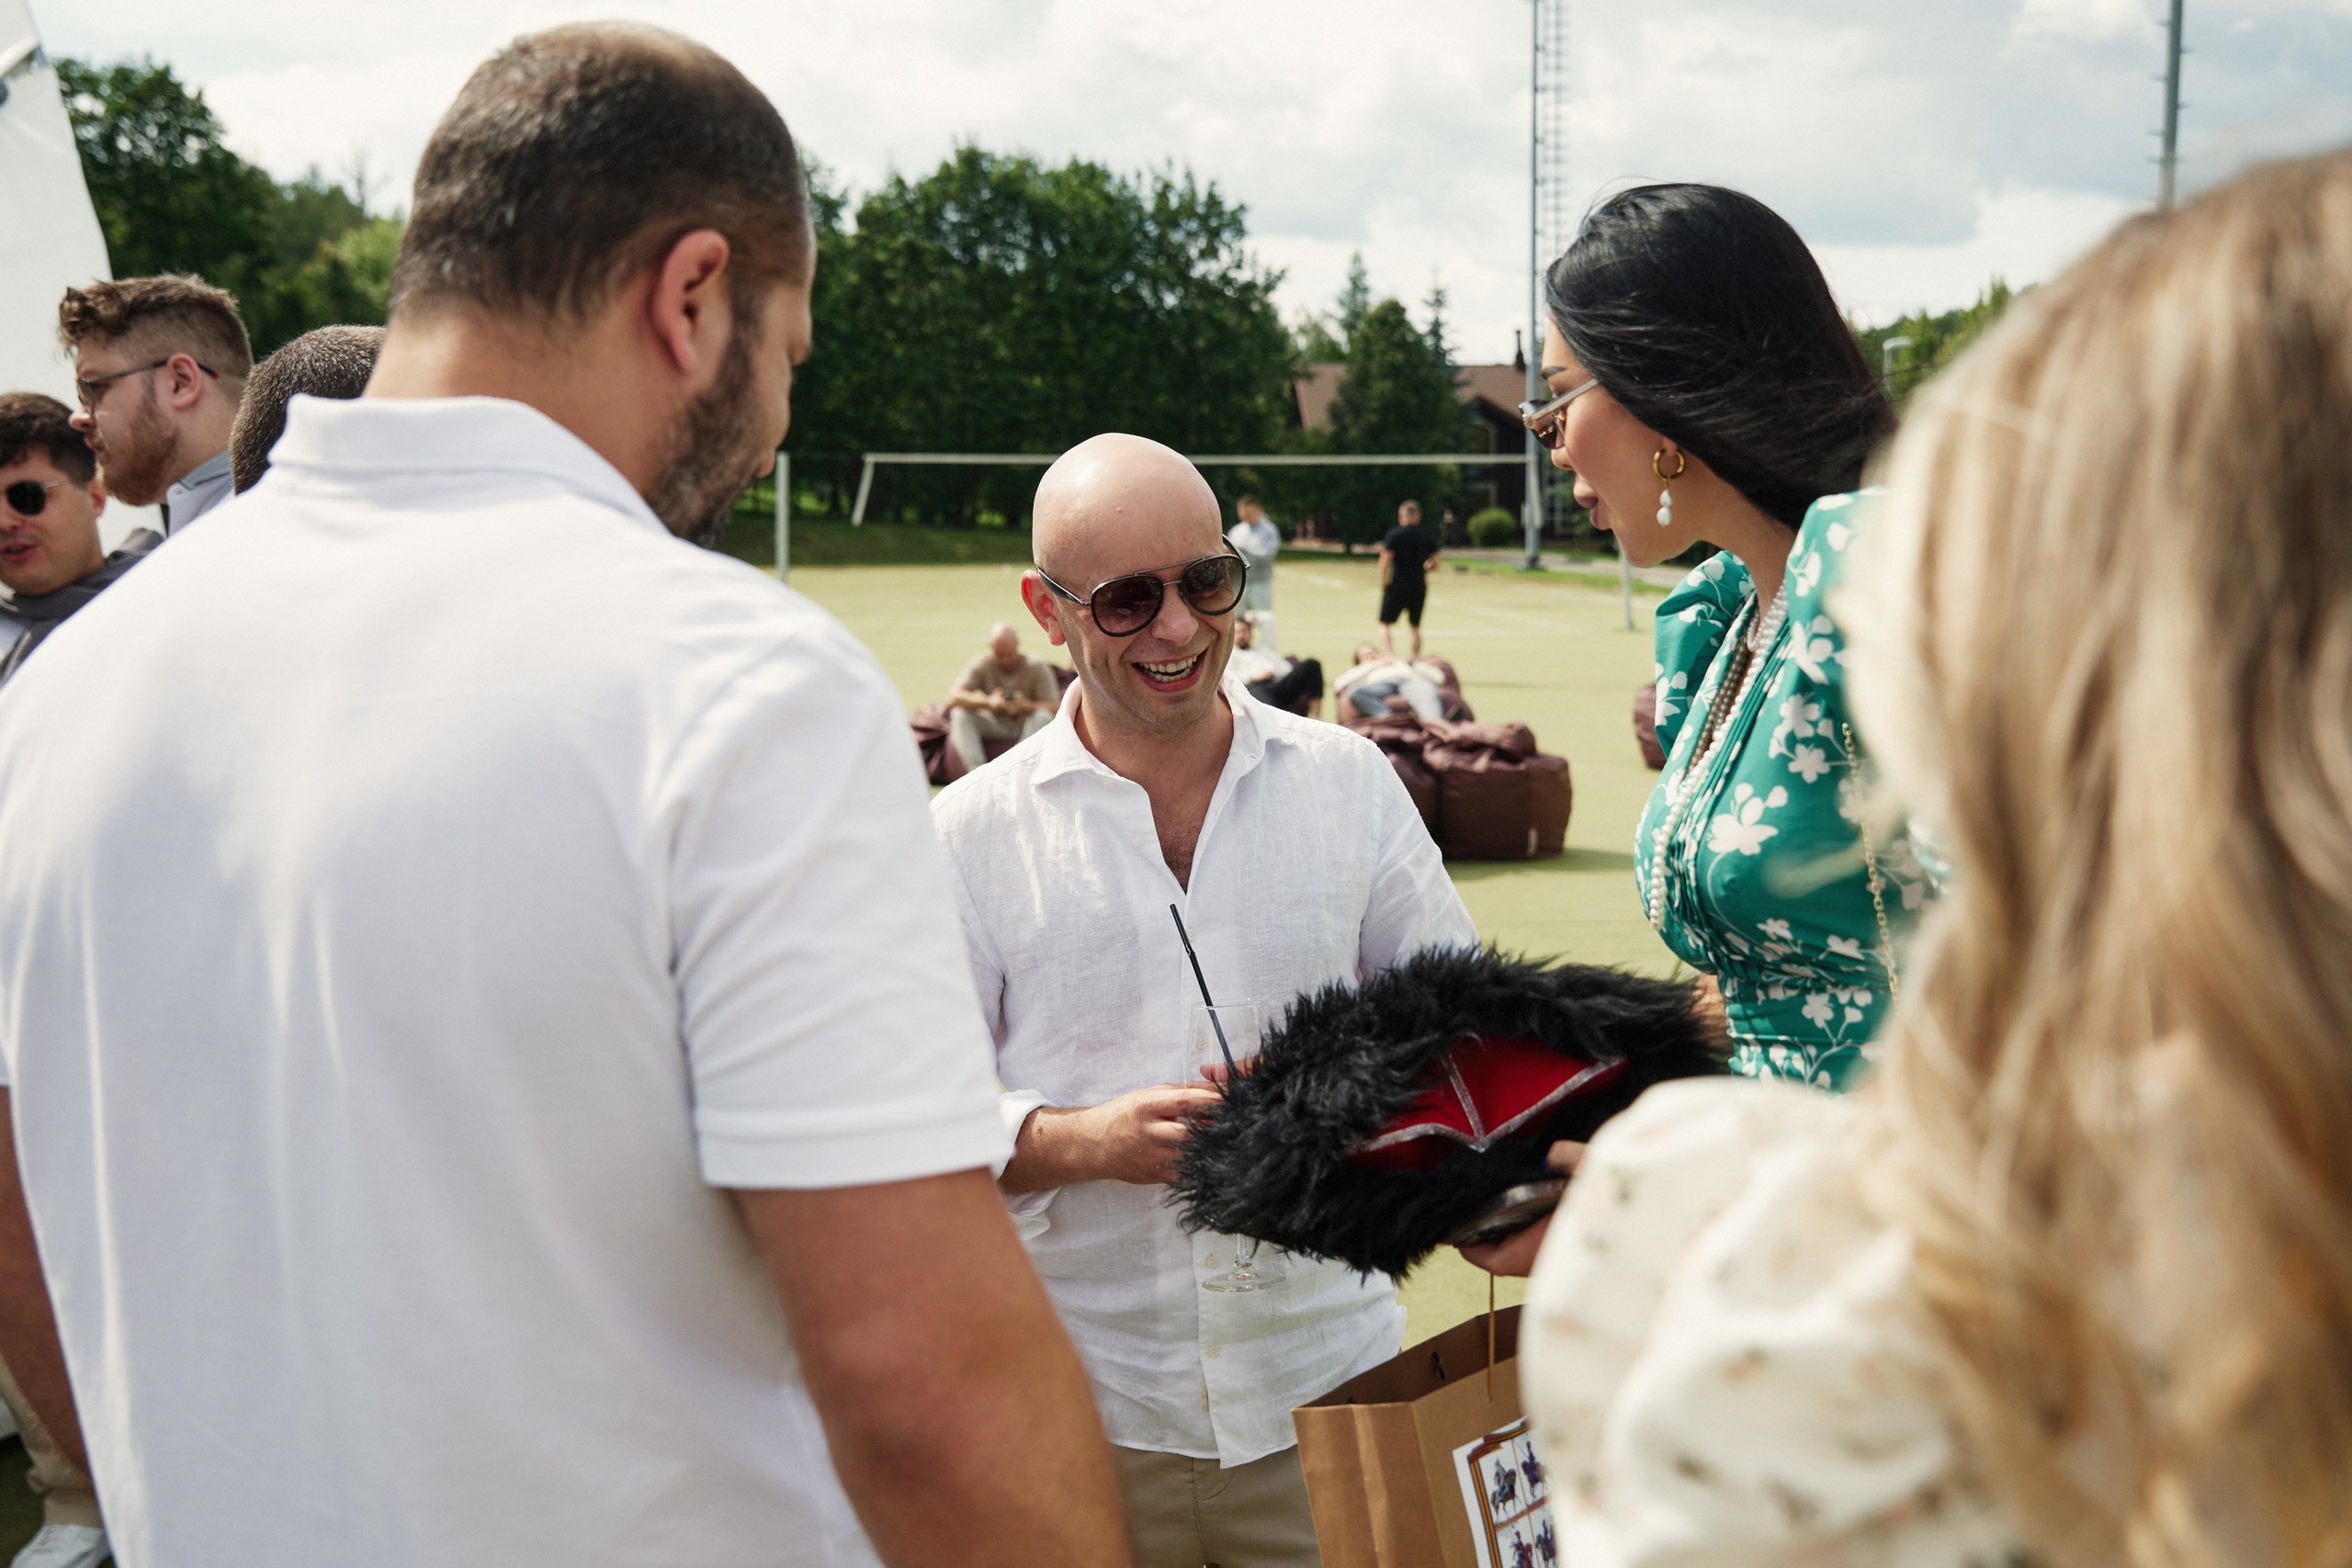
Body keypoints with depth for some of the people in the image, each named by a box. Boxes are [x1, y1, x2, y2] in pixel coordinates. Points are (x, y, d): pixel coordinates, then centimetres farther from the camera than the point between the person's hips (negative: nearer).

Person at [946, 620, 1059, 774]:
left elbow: (1054, 707, -16)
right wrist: (988, 701, -35)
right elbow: (954, 695, -18)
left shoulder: (1036, 666, -10)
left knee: (1043, 717, -33)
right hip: (993, 725, 2)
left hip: (1026, 726, -2)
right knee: (959, 714, -22)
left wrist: (1026, 706, -37)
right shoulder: (982, 665, -7)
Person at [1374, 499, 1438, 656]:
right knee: (1415, 627, 16)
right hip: (1419, 587, 4)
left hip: (1397, 586, -4)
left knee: (1384, 625, 1)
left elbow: (1386, 561, -12)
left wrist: (1383, 584, -3)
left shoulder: (1394, 535, -7)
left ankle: (1389, 655, -19)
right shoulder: (1427, 538, 5)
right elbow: (1435, 563, 9)